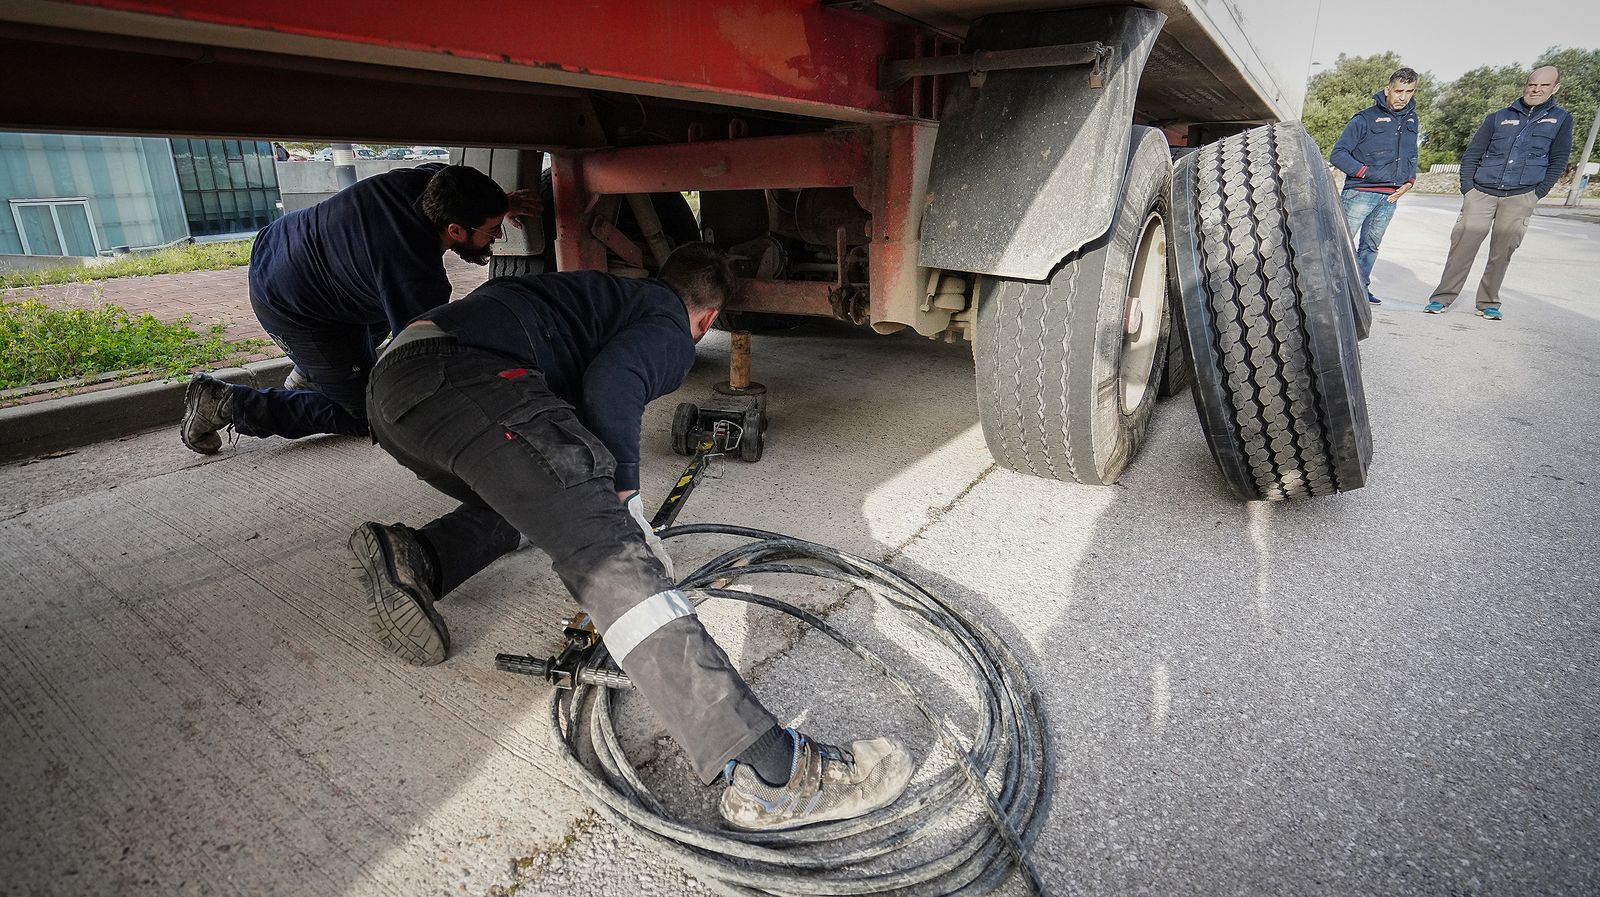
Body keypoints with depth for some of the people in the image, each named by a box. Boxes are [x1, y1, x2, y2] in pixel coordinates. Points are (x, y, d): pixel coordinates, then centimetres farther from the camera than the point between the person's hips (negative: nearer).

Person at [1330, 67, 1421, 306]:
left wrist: (1409, 181, 9)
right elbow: (1337, 154, -9)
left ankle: (1361, 289, 21)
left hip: (1390, 197, 7)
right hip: (1360, 193, -6)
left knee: (1370, 245, 13)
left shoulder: (1411, 120, 15)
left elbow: (1411, 155, 25)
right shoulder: (1365, 119, -6)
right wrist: (1366, 172, -16)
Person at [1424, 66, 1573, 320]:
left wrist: (1537, 193, -1)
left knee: (1502, 253, 1)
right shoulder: (1498, 118, 11)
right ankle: (1443, 297, -7)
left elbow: (1558, 161, 9)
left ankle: (1488, 303, 9)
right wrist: (1467, 187, -2)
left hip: (1520, 197, 0)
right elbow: (1471, 154, 10)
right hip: (1481, 193, 0)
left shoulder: (1561, 119, 12)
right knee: (1462, 245, -10)